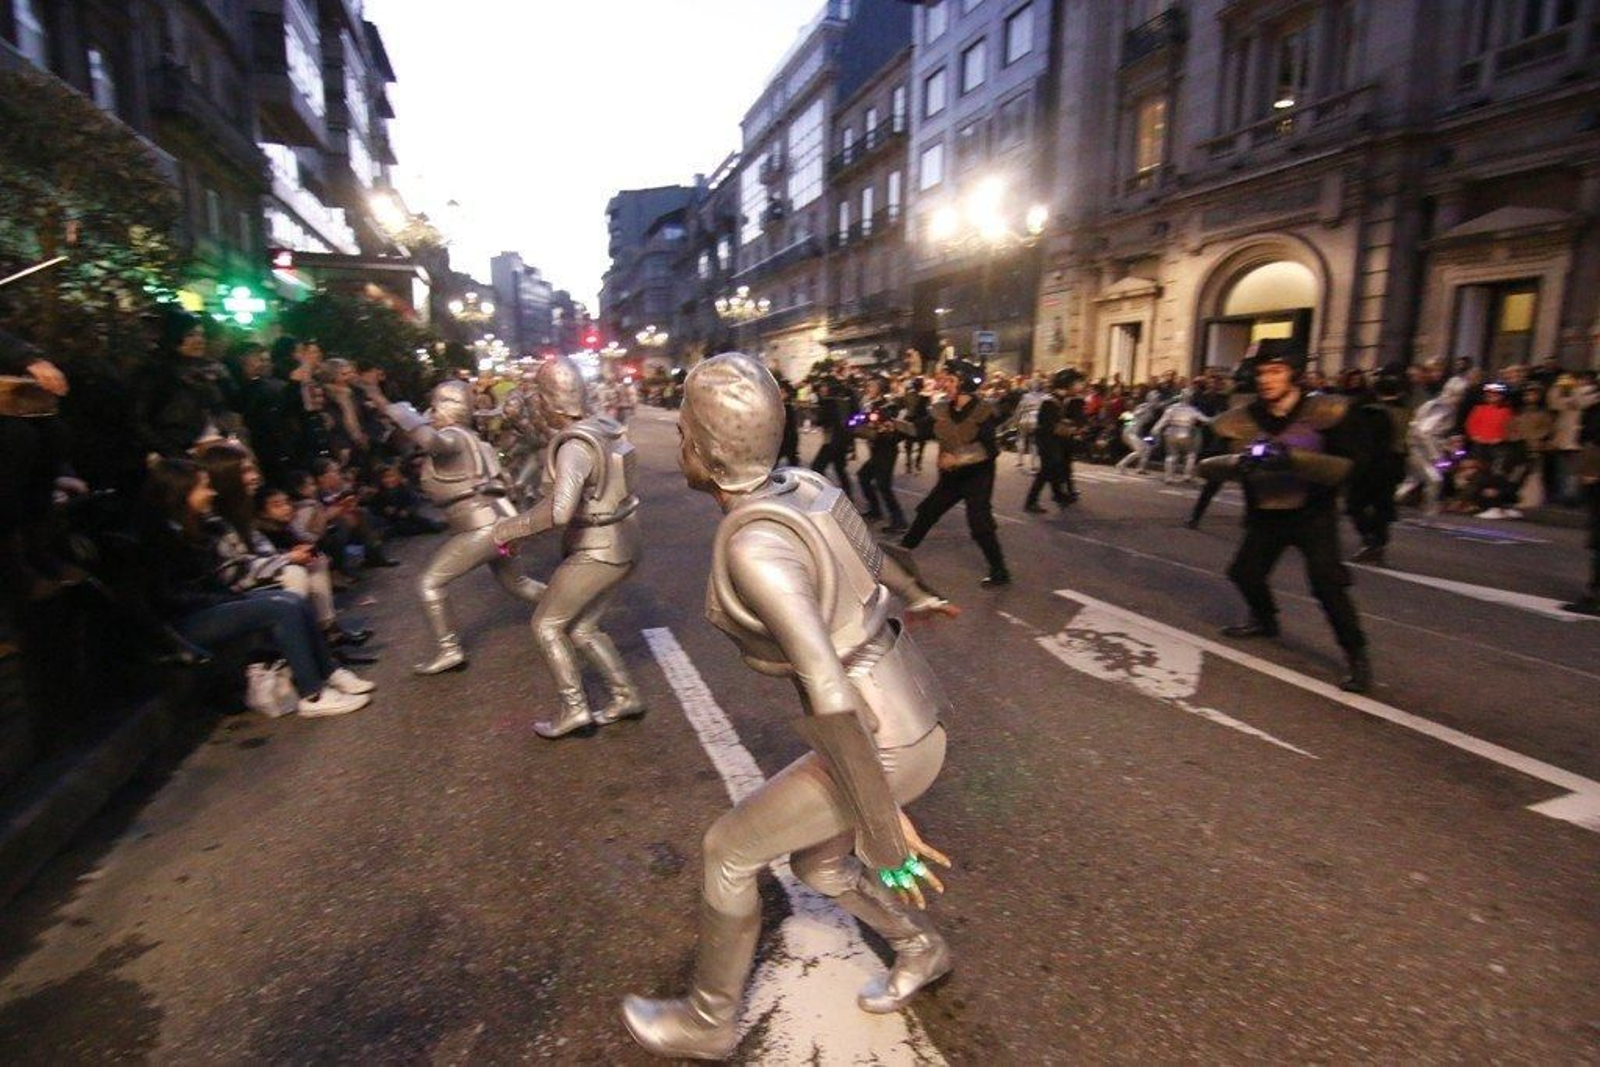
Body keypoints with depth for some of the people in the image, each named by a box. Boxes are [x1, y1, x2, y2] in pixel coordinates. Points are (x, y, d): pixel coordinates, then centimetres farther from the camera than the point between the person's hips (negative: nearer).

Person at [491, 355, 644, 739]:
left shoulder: (575, 446, -23)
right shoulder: (605, 428, 3)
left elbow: (559, 511, -35)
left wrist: (513, 526, -20)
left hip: (596, 553, -8)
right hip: (620, 547, 8)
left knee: (547, 625, 8)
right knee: (582, 628, 20)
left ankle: (574, 709, 14)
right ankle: (626, 696, 26)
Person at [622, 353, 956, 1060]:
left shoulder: (754, 546, -27)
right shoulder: (802, 487, 0)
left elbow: (832, 697, -32)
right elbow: (866, 553, 20)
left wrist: (882, 828, -21)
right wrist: (914, 595, 41)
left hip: (885, 743, -8)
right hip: (899, 712, 8)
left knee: (729, 850, 10)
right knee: (815, 862, 26)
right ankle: (921, 948, 48)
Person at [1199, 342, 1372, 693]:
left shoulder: (1326, 412, -17)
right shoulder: (1241, 420, -9)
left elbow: (1343, 467, -25)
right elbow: (1206, 465, -15)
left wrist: (1291, 458, -38)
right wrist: (1238, 460, -35)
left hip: (1313, 513, -4)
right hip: (1264, 513, 4)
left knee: (1326, 582, -19)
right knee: (1245, 572, 8)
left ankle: (1356, 654, -1)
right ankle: (1265, 619, 40)